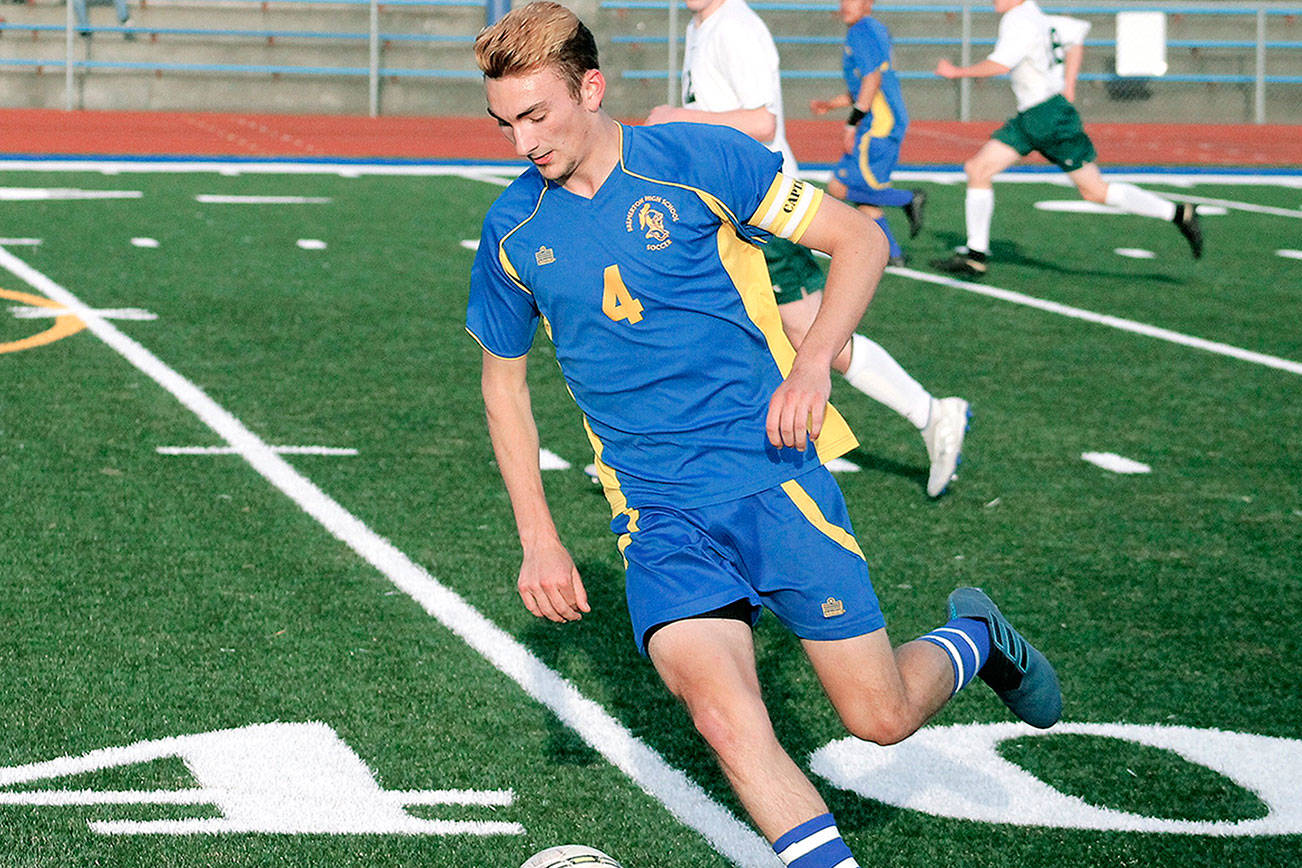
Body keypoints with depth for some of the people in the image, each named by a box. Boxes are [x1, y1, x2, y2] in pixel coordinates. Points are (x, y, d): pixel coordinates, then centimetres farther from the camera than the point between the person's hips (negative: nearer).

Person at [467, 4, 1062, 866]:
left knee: (882, 717, 1)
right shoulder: (512, 230, 3)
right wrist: (539, 539, 11)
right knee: (722, 713, -24)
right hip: (659, 514, 2)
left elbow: (861, 240, -1)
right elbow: (504, 378, 17)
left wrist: (813, 363, -17)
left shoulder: (697, 159, -7)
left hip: (773, 476, -2)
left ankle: (974, 639, 34)